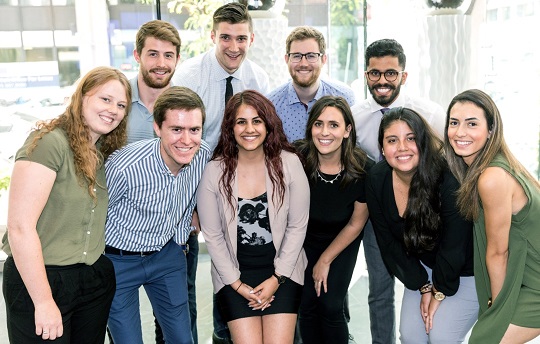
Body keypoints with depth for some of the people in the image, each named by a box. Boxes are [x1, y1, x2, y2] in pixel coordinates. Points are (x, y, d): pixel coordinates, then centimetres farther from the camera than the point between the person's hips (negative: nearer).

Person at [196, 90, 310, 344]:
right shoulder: (214, 172, -9)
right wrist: (236, 284, -5)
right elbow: (212, 235, -4)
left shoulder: (288, 164, -8)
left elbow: (297, 226, -4)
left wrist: (278, 278, -6)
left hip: (282, 269, 1)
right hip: (234, 272, 0)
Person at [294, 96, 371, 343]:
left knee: (330, 305, -7)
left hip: (342, 242, -1)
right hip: (305, 238, 1)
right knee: (307, 305, -2)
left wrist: (325, 260, -4)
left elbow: (355, 224, -11)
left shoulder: (363, 169, -26)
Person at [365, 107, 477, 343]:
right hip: (423, 267, 5)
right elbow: (388, 242, -6)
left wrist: (440, 291, -11)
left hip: (465, 270, -4)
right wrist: (423, 287, -6)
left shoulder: (447, 178, -30)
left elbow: (455, 244, -21)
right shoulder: (376, 181, -14)